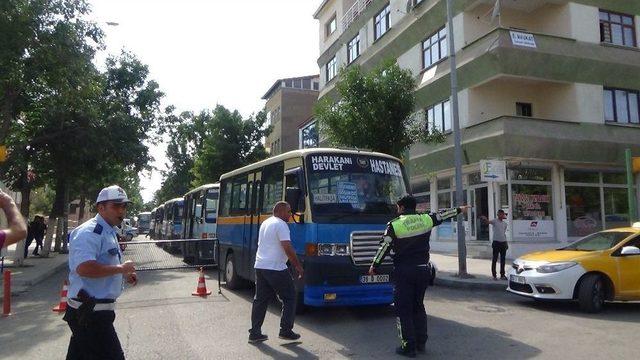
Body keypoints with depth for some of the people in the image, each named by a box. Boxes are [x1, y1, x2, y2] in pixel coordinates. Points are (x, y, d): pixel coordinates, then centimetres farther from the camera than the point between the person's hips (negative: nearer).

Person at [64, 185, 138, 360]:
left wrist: (123, 274, 14)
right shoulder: (89, 232, -18)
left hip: (94, 310, 10)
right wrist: (121, 268, -24)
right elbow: (84, 268, -33)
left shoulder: (109, 232, 15)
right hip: (90, 312, -10)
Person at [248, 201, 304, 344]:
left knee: (260, 300, 12)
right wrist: (298, 266, -11)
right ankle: (285, 331, 6)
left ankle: (254, 333, 14)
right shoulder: (281, 224, -11)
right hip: (275, 269, -8)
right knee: (289, 298, 5)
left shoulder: (265, 223, 17)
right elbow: (287, 248, -19)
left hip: (260, 266, 9)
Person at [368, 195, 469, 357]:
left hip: (403, 272, -5)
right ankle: (421, 343, 24)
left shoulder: (394, 225, -9)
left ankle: (409, 347, 6)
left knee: (403, 309, 4)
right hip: (422, 270, 5)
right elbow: (442, 215, 18)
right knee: (418, 306, 19)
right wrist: (459, 209, 36)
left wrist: (374, 266, 4)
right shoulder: (426, 219, 1)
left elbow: (384, 247, -7)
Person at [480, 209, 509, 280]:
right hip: (496, 242, -5)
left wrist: (506, 243, 19)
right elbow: (488, 222, -26)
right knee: (494, 260, -1)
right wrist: (484, 219, -48)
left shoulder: (505, 224, 13)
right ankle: (494, 275, 5)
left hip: (503, 242, 5)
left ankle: (502, 275, 20)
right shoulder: (495, 221, -5)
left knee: (503, 260, 11)